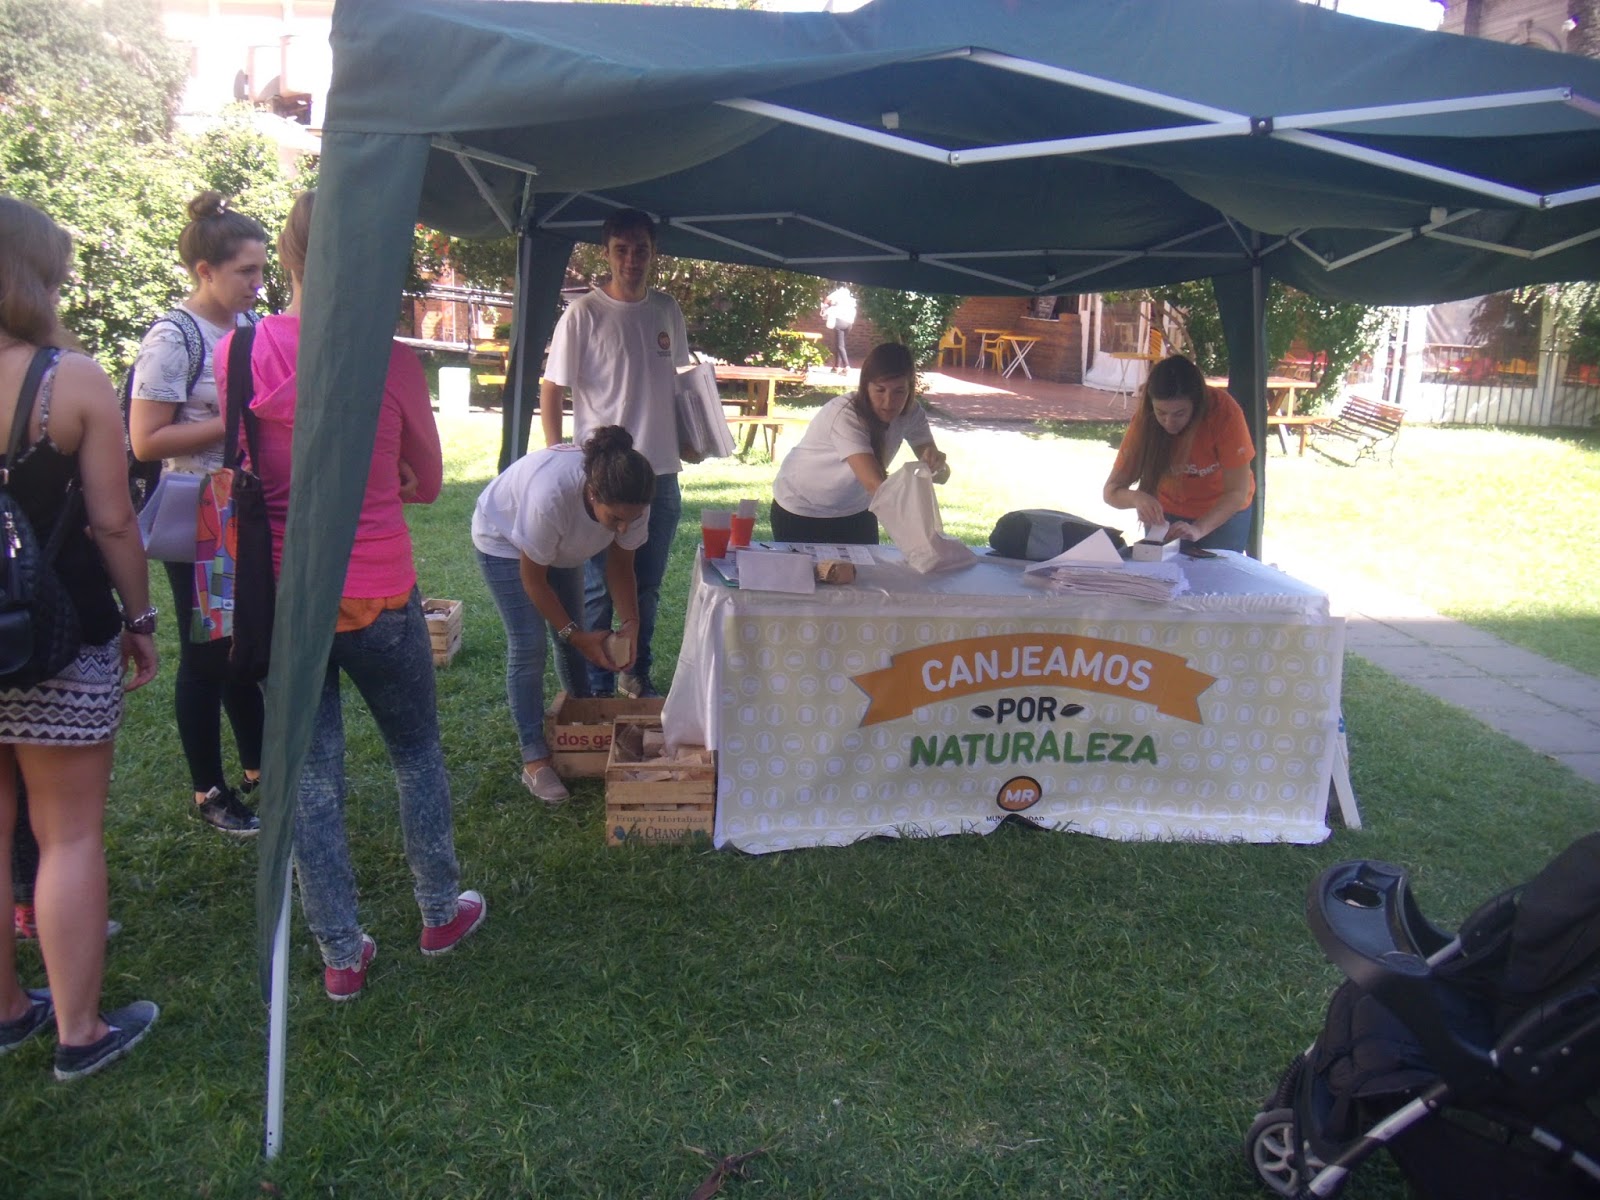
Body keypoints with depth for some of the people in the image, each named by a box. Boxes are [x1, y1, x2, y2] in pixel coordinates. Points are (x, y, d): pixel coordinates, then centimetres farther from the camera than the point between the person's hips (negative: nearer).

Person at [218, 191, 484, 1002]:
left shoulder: (236, 352, -5)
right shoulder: (391, 363, -13)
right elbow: (427, 482, 0)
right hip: (378, 594, -2)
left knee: (311, 775, 12)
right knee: (416, 753, 19)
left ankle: (341, 955, 22)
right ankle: (439, 912, 33)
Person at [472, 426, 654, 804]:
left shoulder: (630, 501, -29)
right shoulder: (551, 497, -45)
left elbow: (621, 566, -12)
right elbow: (533, 579, -29)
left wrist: (630, 624, -25)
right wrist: (576, 634, -27)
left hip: (562, 543, 5)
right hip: (504, 538, -5)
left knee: (573, 637, 9)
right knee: (528, 646, -12)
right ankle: (535, 760, -5)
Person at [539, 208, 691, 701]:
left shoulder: (668, 311, 8)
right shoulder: (584, 313, -8)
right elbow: (551, 390, -6)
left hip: (661, 474, 5)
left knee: (647, 587, 15)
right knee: (599, 589, 4)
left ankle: (638, 676, 31)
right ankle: (597, 688, 18)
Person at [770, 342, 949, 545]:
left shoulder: (910, 412, -13)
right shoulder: (845, 415, -30)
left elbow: (940, 474, -15)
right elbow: (874, 483, -42)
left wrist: (938, 465, -40)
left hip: (856, 511, 5)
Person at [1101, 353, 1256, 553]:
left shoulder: (1224, 411, -29)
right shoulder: (1144, 420, -24)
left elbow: (1237, 492, -27)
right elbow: (1111, 490, -21)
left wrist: (1198, 529, -42)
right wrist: (1136, 497, -43)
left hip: (1225, 514, -1)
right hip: (1167, 513, 1)